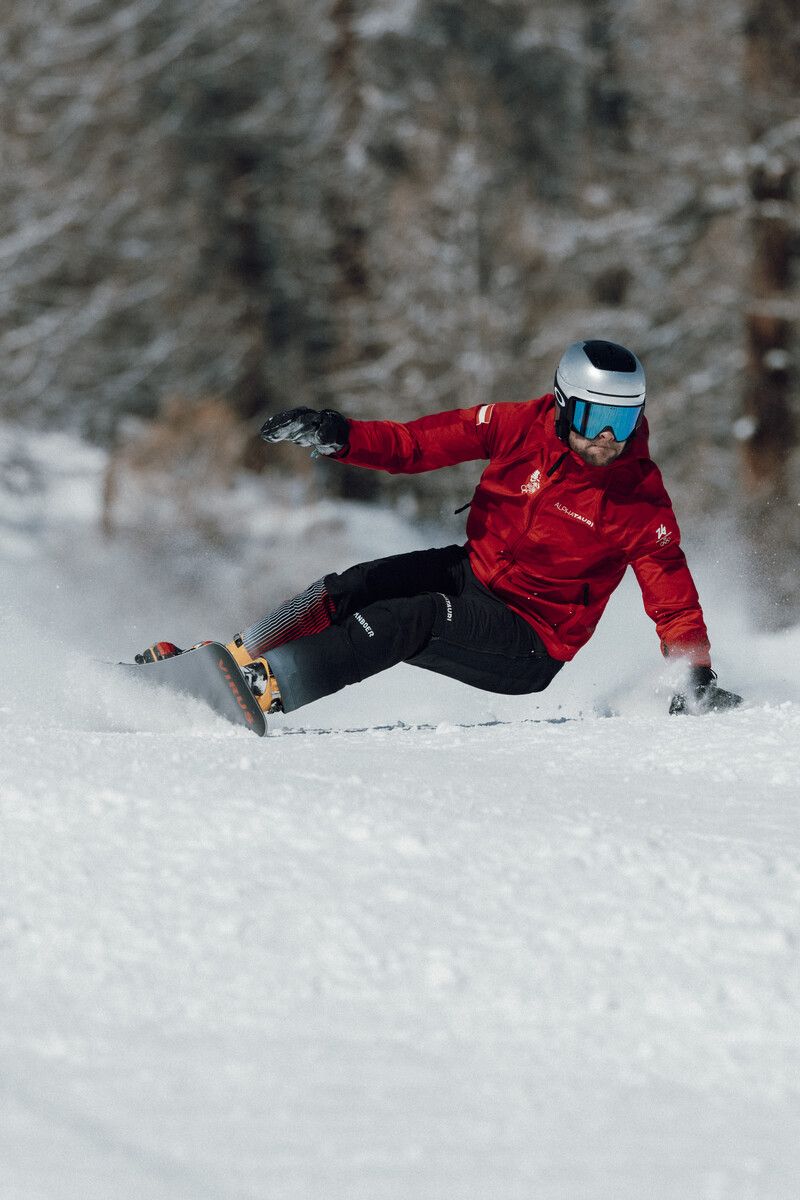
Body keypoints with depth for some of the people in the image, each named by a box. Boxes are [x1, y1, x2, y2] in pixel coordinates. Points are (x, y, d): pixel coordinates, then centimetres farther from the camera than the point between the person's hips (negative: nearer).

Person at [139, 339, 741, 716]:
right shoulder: (520, 426, -7)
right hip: (471, 571, 5)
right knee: (352, 590, -19)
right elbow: (417, 444, -4)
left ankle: (264, 687, -40)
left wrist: (698, 678, -23)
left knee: (405, 621, -29)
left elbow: (673, 598, -12)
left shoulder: (640, 500, -15)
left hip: (528, 649, -5)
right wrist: (338, 436, -18)